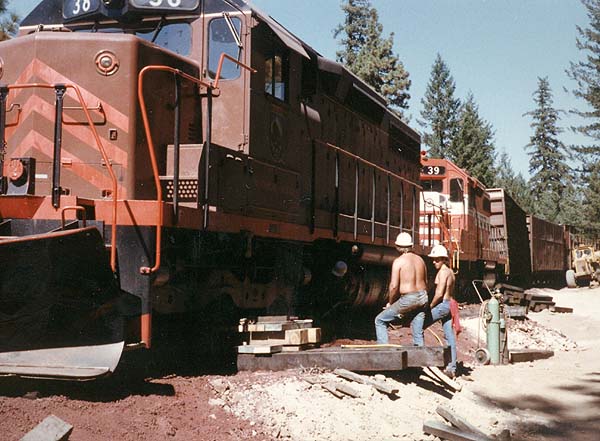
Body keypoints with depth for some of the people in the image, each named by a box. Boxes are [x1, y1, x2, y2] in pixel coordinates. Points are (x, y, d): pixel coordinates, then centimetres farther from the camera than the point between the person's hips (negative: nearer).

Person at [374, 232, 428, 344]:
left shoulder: (398, 261, -10)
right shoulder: (420, 259, 10)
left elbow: (394, 286, -14)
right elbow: (425, 282, 16)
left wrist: (390, 303, 0)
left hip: (408, 300, -6)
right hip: (423, 298, 6)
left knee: (380, 320, 5)